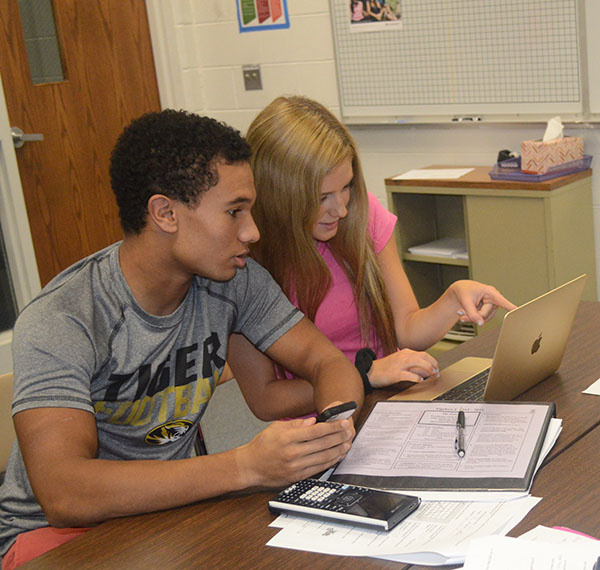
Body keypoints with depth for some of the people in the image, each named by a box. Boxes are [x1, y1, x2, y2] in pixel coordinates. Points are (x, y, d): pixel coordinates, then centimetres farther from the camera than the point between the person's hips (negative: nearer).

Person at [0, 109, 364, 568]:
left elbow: (329, 363, 0)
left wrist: (332, 423, -26)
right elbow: (63, 495, -36)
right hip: (54, 531, -4)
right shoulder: (59, 323, -25)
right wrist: (248, 466, -44)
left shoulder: (236, 282, -7)